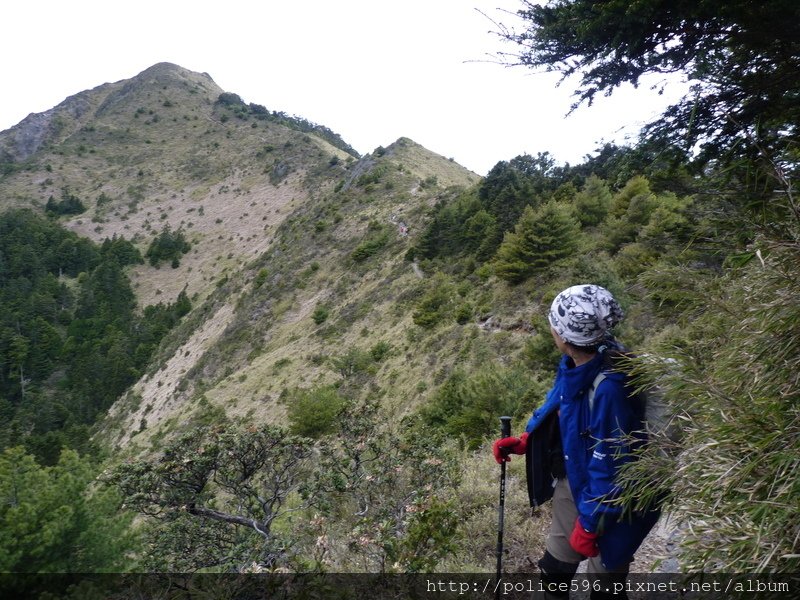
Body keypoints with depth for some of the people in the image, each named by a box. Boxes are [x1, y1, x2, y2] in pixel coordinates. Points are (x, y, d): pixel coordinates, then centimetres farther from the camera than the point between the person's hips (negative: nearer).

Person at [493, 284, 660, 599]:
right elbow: (556, 408, 9)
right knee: (555, 567, 27)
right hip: (571, 480, 7)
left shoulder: (609, 388, -36)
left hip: (606, 499, -7)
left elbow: (609, 466, -28)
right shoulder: (576, 363, -11)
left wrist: (589, 525, -18)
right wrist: (524, 441, 3)